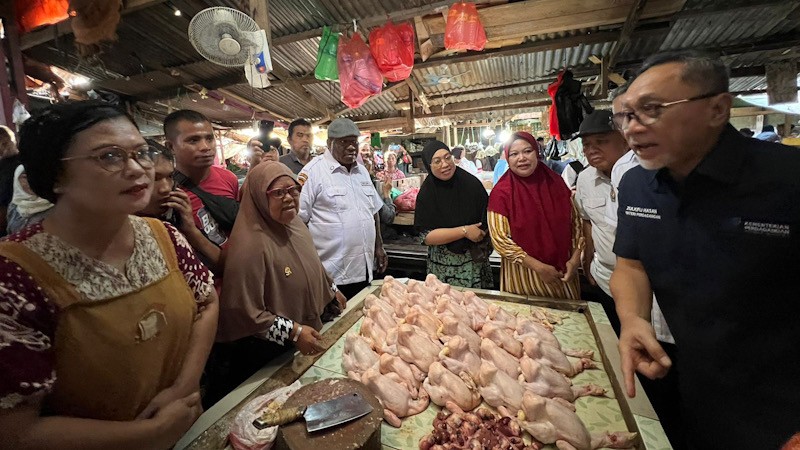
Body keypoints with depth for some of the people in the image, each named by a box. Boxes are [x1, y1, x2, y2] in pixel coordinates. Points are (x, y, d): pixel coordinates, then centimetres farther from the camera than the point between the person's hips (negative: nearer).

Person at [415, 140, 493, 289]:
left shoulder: (471, 184, -9)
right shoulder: (426, 194, -9)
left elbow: (487, 220, -1)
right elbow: (427, 236, -15)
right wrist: (464, 231, -19)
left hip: (475, 261, 1)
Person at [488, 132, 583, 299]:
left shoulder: (556, 183, -2)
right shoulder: (501, 192, -13)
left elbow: (575, 222, 6)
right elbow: (500, 239, -17)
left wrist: (575, 259, -5)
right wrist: (539, 267, -17)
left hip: (563, 272, 4)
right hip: (523, 276, -3)